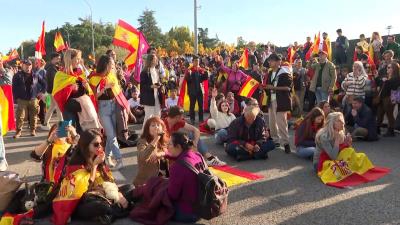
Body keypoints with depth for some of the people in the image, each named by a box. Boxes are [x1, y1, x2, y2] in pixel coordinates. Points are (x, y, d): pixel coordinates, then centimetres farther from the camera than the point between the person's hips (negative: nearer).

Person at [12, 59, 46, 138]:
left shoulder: (35, 76, 7)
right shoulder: (17, 76, 2)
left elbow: (44, 83, 18)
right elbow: (14, 88, 2)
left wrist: (42, 92, 9)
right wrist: (16, 98, -4)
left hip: (33, 99, 2)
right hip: (22, 100, -1)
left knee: (33, 116, 7)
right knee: (20, 116, -4)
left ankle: (33, 130, 18)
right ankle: (19, 131, 6)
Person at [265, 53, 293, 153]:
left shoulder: (284, 72, -10)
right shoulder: (270, 73, 14)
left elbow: (288, 87, -17)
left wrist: (274, 87, -20)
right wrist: (266, 87, 2)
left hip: (281, 101, -8)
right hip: (271, 100, 8)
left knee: (281, 122, -8)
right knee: (272, 122, 13)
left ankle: (285, 142, 2)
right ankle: (275, 140, 27)